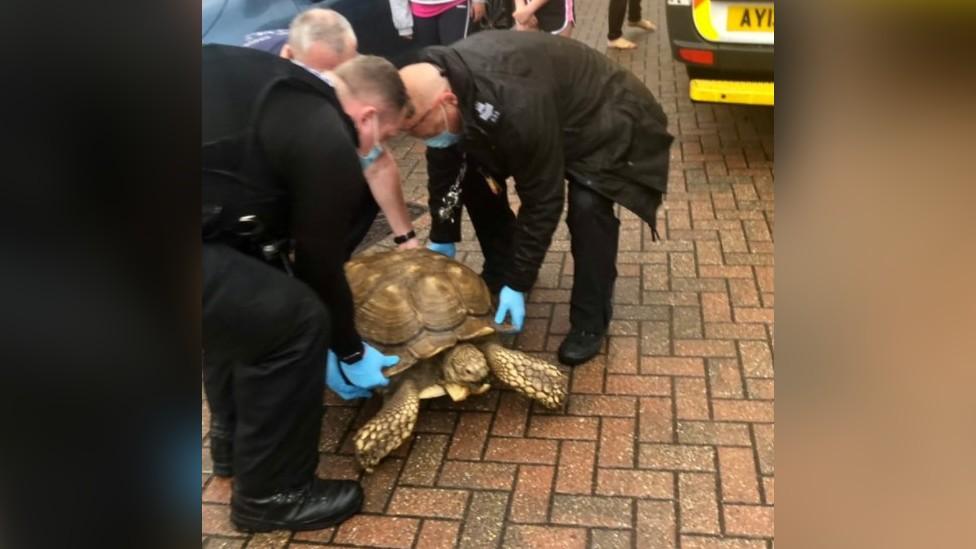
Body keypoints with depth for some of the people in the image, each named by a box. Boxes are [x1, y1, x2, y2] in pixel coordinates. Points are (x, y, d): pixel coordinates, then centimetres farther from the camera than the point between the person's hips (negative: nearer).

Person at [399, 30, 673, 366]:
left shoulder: (516, 109, -43)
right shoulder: (443, 75, -19)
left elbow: (541, 201, -33)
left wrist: (518, 284, -26)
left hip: (606, 120, -7)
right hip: (553, 109, 8)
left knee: (587, 207, -31)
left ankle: (591, 320, -10)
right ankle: (500, 268, 19)